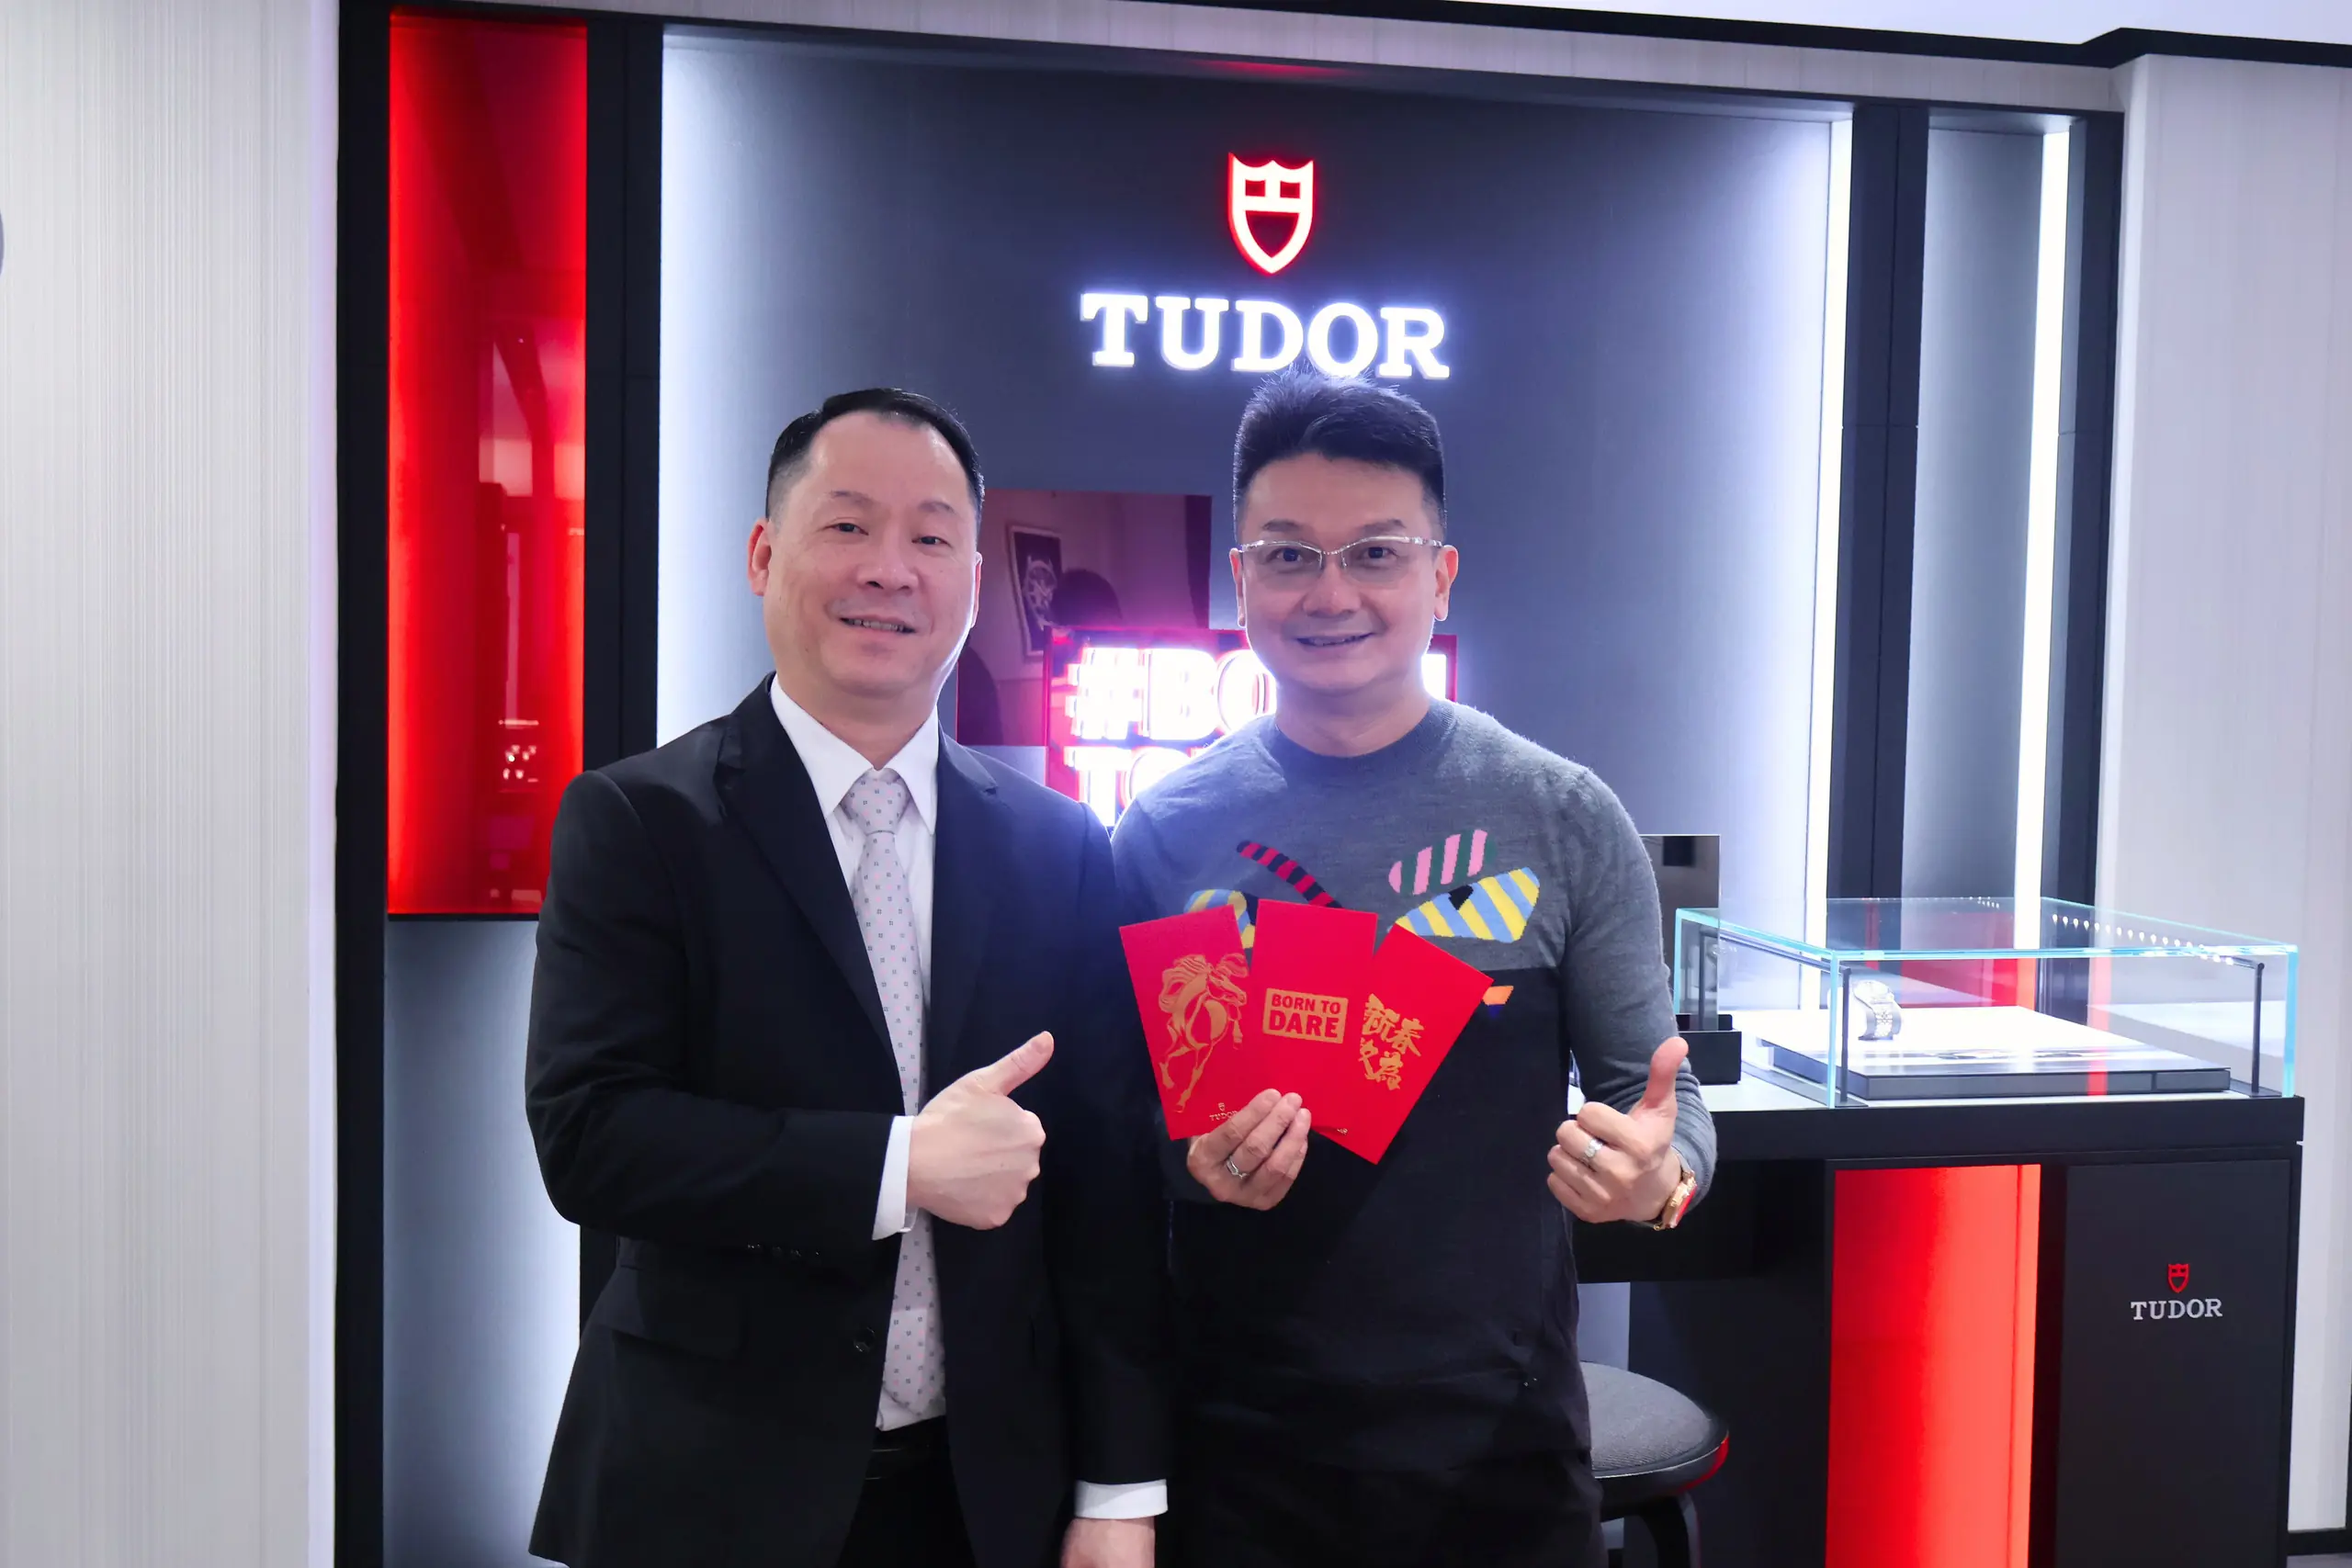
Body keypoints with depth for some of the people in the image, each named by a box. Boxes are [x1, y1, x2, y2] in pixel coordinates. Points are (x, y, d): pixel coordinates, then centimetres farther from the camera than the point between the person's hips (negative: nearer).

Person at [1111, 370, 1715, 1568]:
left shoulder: (1564, 821, -4)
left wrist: (1657, 1177, -19)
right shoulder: (1168, 831, -3)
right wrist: (1188, 1162, -17)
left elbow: (1652, 1089, 2)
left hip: (1502, 1447, 0)